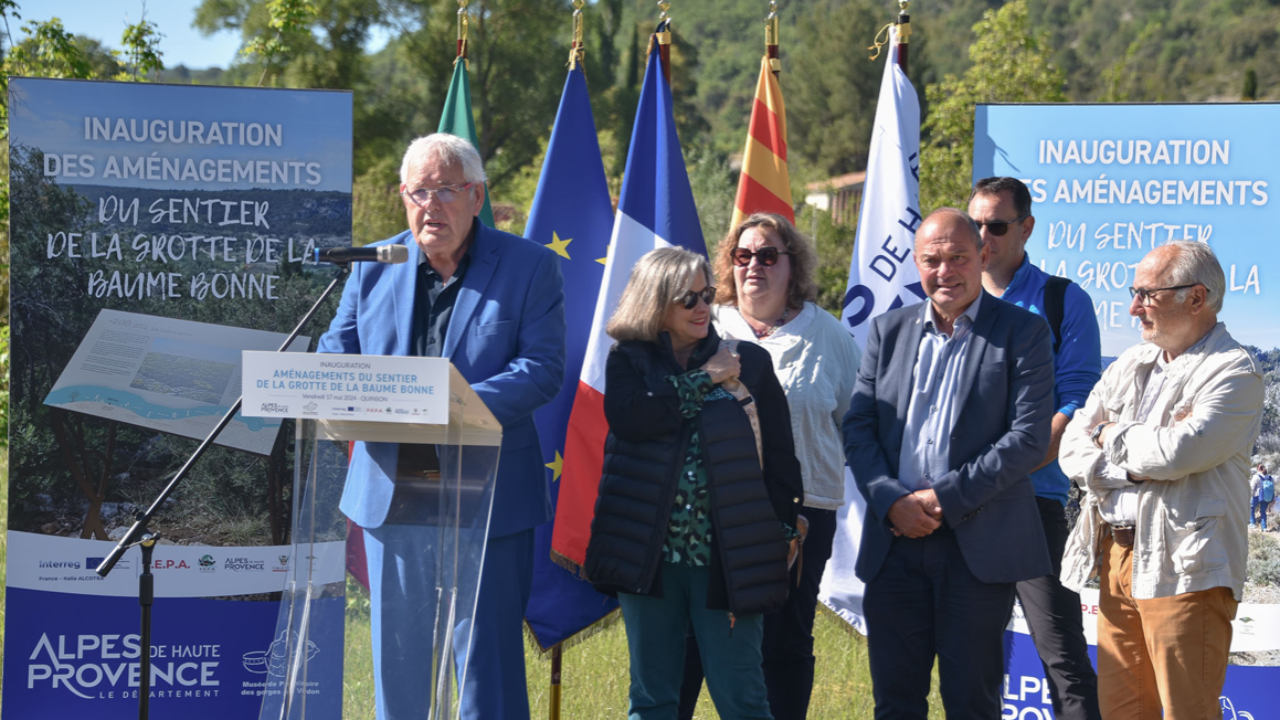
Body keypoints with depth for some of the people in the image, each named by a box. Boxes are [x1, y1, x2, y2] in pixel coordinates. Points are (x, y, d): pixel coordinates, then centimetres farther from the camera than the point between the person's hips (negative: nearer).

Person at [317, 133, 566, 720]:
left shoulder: (530, 267, -2)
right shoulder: (373, 265, 10)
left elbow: (542, 368, -10)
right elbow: (336, 350, 10)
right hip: (391, 493, 4)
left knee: (488, 659, 0)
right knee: (397, 653, 12)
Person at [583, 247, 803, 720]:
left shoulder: (749, 363, 7)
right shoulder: (628, 362, 7)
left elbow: (780, 458, 7)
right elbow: (629, 418, -15)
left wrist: (780, 533, -2)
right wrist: (702, 380, -7)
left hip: (726, 556, -1)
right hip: (649, 552, 1)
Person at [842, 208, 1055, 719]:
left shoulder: (1023, 333, 0)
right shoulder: (888, 331, 12)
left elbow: (1030, 438, -9)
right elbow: (858, 428, 7)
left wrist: (945, 497, -14)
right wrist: (892, 500, -9)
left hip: (979, 546, -3)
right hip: (895, 546, 4)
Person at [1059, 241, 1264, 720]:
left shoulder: (1234, 372, -7)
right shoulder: (1129, 366, 16)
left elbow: (1177, 451, -20)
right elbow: (1073, 451, 8)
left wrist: (1111, 436, -2)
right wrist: (1137, 467, -10)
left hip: (1183, 571, -7)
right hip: (1116, 560, 7)